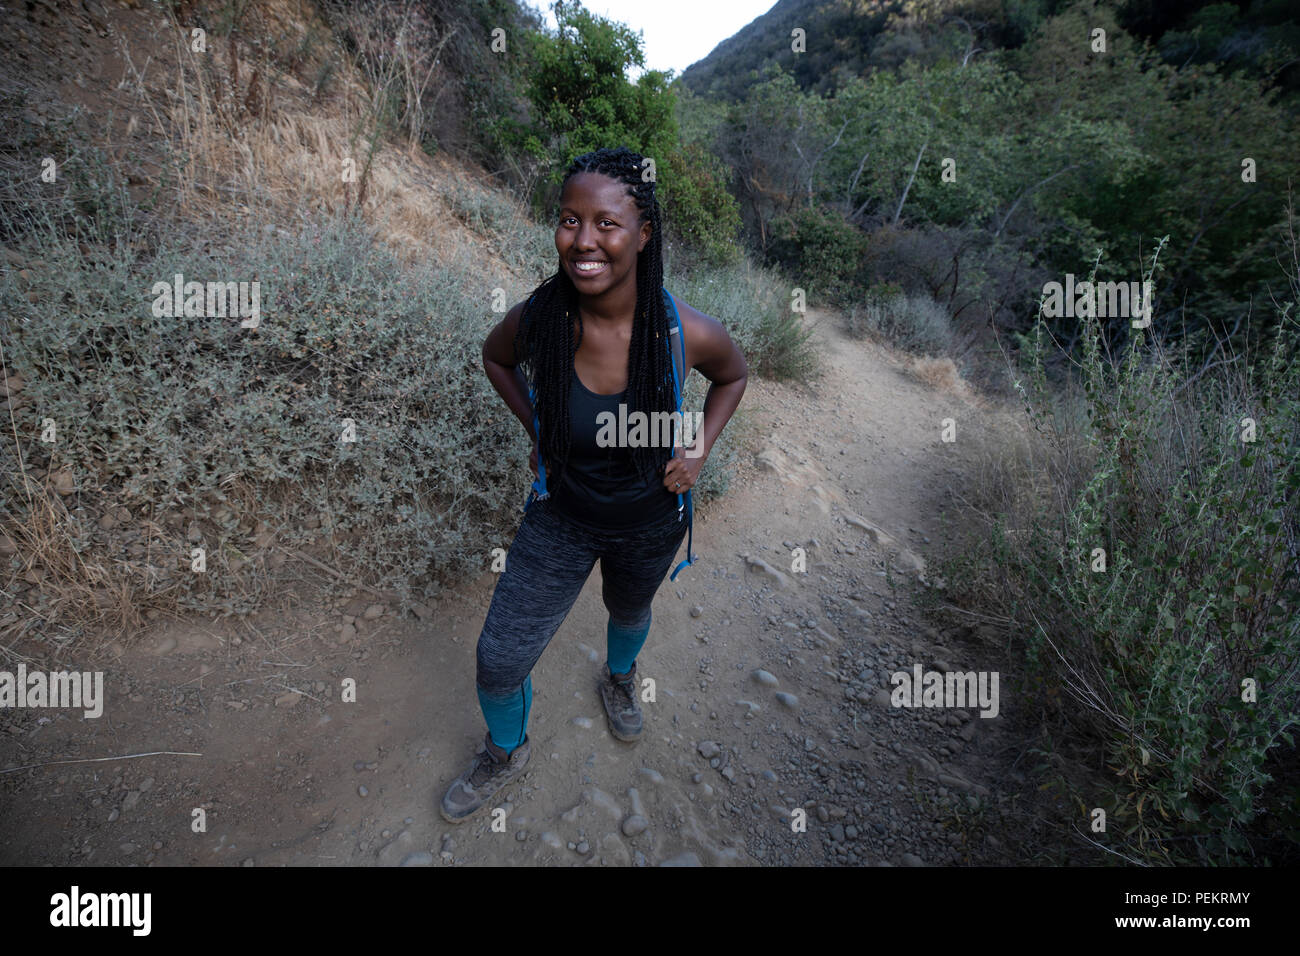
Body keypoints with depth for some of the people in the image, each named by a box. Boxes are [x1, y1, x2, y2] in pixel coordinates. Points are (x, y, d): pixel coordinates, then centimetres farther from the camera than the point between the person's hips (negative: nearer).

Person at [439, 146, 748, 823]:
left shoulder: (686, 333, -25)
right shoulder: (536, 318, -22)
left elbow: (734, 376, -1)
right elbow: (496, 359, 3)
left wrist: (699, 451, -11)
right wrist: (537, 428, -6)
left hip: (648, 522, 0)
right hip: (560, 516, 1)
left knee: (629, 612, 29)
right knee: (498, 660, 4)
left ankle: (619, 680, 67)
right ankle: (504, 754, 40)